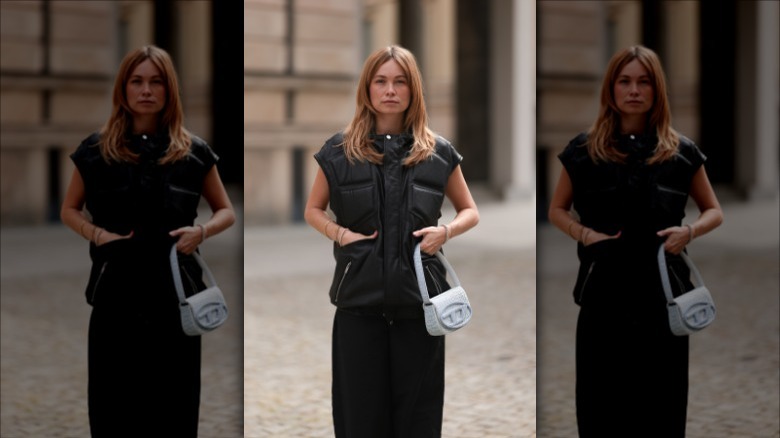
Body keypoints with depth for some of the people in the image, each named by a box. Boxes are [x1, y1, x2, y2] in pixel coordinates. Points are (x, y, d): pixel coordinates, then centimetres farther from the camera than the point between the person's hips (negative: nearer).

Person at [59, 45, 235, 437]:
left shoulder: (193, 152, 2)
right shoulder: (96, 150, 3)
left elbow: (226, 212, 12)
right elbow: (69, 210, 13)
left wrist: (201, 231, -9)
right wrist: (95, 232, -8)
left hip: (174, 295, 0)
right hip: (115, 294, 0)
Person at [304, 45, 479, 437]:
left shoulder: (438, 152, 3)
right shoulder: (340, 151, 2)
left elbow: (470, 211, 14)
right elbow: (312, 210, 13)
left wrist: (446, 231, -7)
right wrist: (338, 232, -7)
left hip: (419, 298, 0)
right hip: (359, 298, 0)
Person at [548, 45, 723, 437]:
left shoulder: (681, 152, 3)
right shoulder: (584, 150, 3)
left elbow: (714, 211, 13)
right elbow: (556, 210, 13)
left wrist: (689, 231, -9)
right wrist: (583, 232, -7)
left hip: (662, 294, 0)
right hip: (603, 293, 0)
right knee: (600, 406, 2)